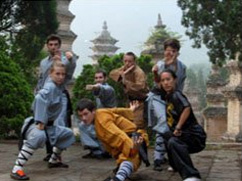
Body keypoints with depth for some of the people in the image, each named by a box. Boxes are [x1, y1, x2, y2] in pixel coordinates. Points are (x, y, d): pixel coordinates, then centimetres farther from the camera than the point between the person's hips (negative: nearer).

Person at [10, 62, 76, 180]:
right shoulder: (50, 87, -19)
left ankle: (54, 160, 35)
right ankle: (17, 169, -38)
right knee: (39, 136, -40)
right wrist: (40, 121, -39)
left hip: (49, 125, 10)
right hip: (37, 124, -10)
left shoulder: (58, 86, 6)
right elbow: (40, 99, -39)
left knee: (68, 134, 22)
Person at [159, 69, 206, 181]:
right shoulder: (168, 96, 13)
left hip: (194, 136, -10)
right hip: (185, 135, 10)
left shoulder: (176, 95, -13)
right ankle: (177, 165, 39)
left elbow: (187, 108, -32)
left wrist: (178, 127, -26)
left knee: (173, 142, -39)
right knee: (166, 135, 33)